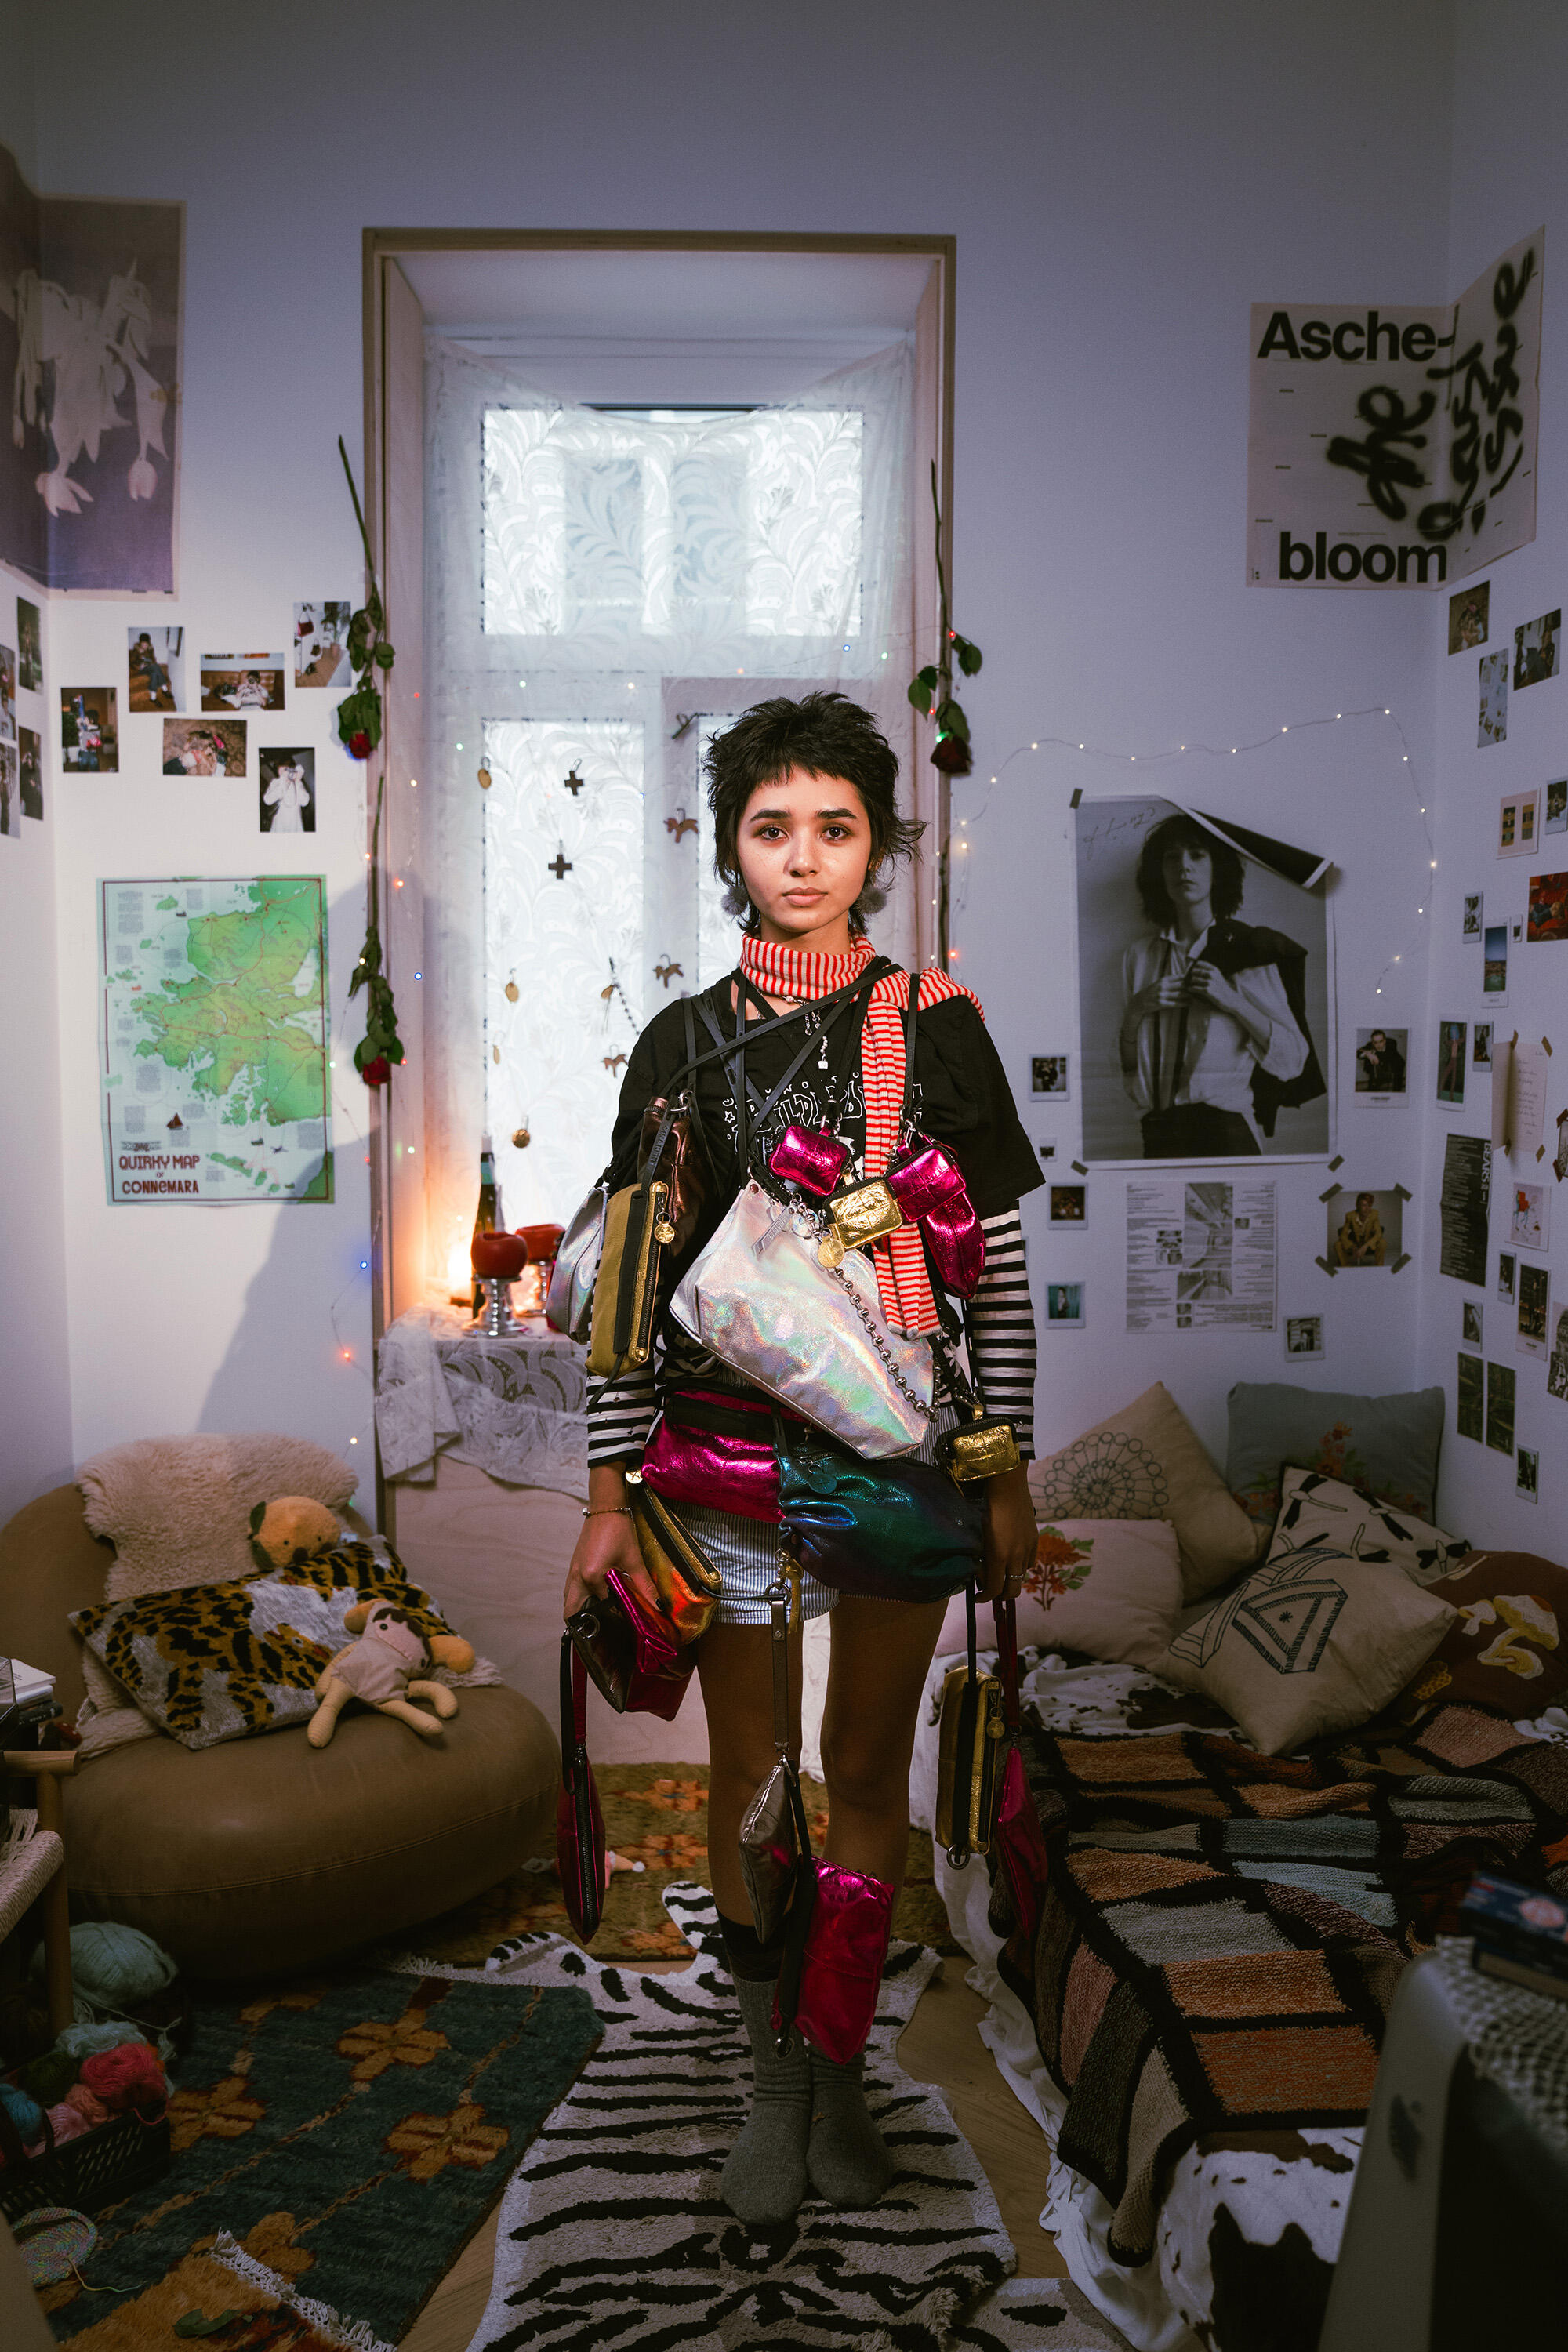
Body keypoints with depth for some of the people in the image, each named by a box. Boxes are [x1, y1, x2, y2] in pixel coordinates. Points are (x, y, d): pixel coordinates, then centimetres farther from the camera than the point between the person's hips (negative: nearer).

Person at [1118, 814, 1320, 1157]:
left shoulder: (1248, 949, 1)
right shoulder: (1140, 956, 10)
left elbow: (1292, 1061, -3)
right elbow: (1127, 1067, 12)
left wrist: (1231, 999, -12)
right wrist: (1137, 1009, -5)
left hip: (1225, 1130, -3)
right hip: (1157, 1132, 3)